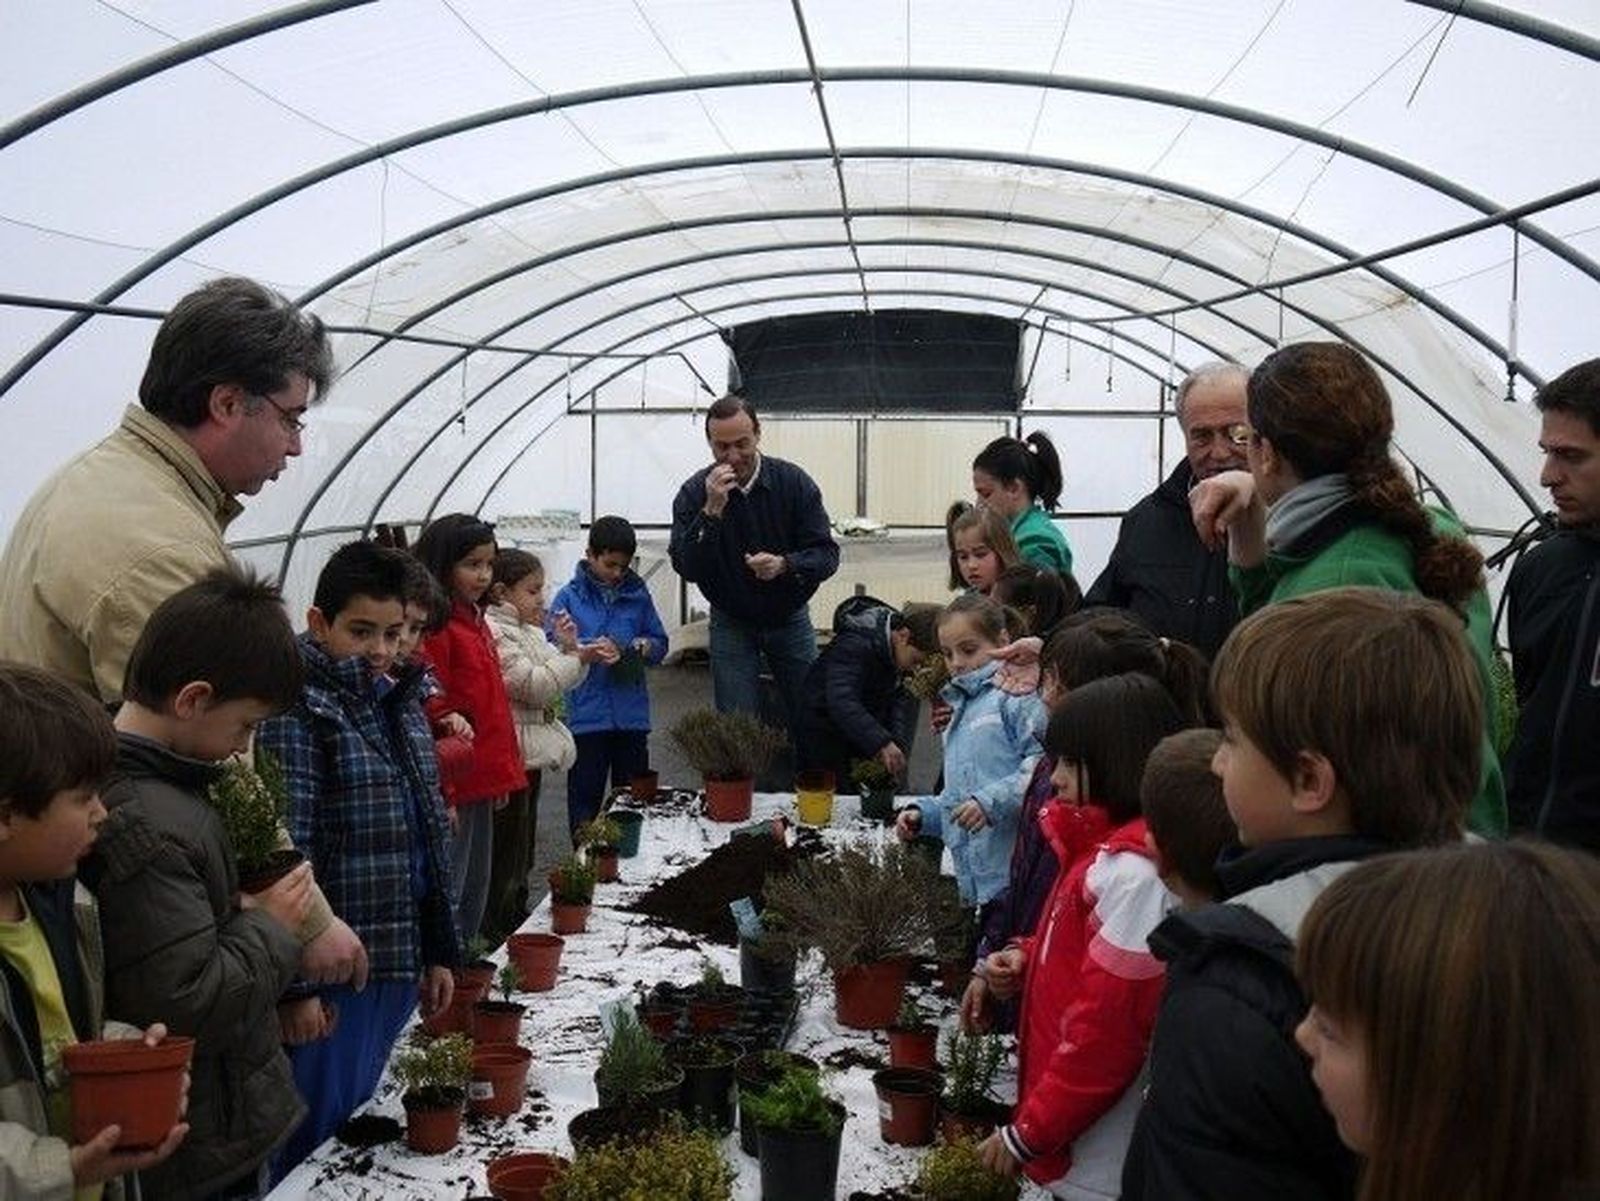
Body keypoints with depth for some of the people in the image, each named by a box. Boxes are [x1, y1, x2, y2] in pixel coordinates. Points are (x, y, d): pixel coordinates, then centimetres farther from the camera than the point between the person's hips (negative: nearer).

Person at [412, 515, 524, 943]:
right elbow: (427, 710, -19)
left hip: (482, 784, 10)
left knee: (476, 895, 18)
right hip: (453, 786, -10)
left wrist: (503, 773, 18)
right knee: (448, 897, -2)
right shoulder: (433, 626, -15)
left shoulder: (474, 620, 14)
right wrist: (442, 795, -21)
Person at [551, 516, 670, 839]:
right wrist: (587, 652, -22)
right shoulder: (569, 597, -1)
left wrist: (643, 647, -9)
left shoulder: (637, 594, 8)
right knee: (585, 794, 4)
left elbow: (660, 644, 13)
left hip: (631, 713, 3)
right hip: (587, 713, -3)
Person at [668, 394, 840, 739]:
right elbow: (686, 568, -21)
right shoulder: (694, 493, -13)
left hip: (790, 619, 1)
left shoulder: (794, 482, -13)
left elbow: (827, 555, -13)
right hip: (732, 625, 0)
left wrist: (785, 565, -33)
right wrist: (712, 511, -32)